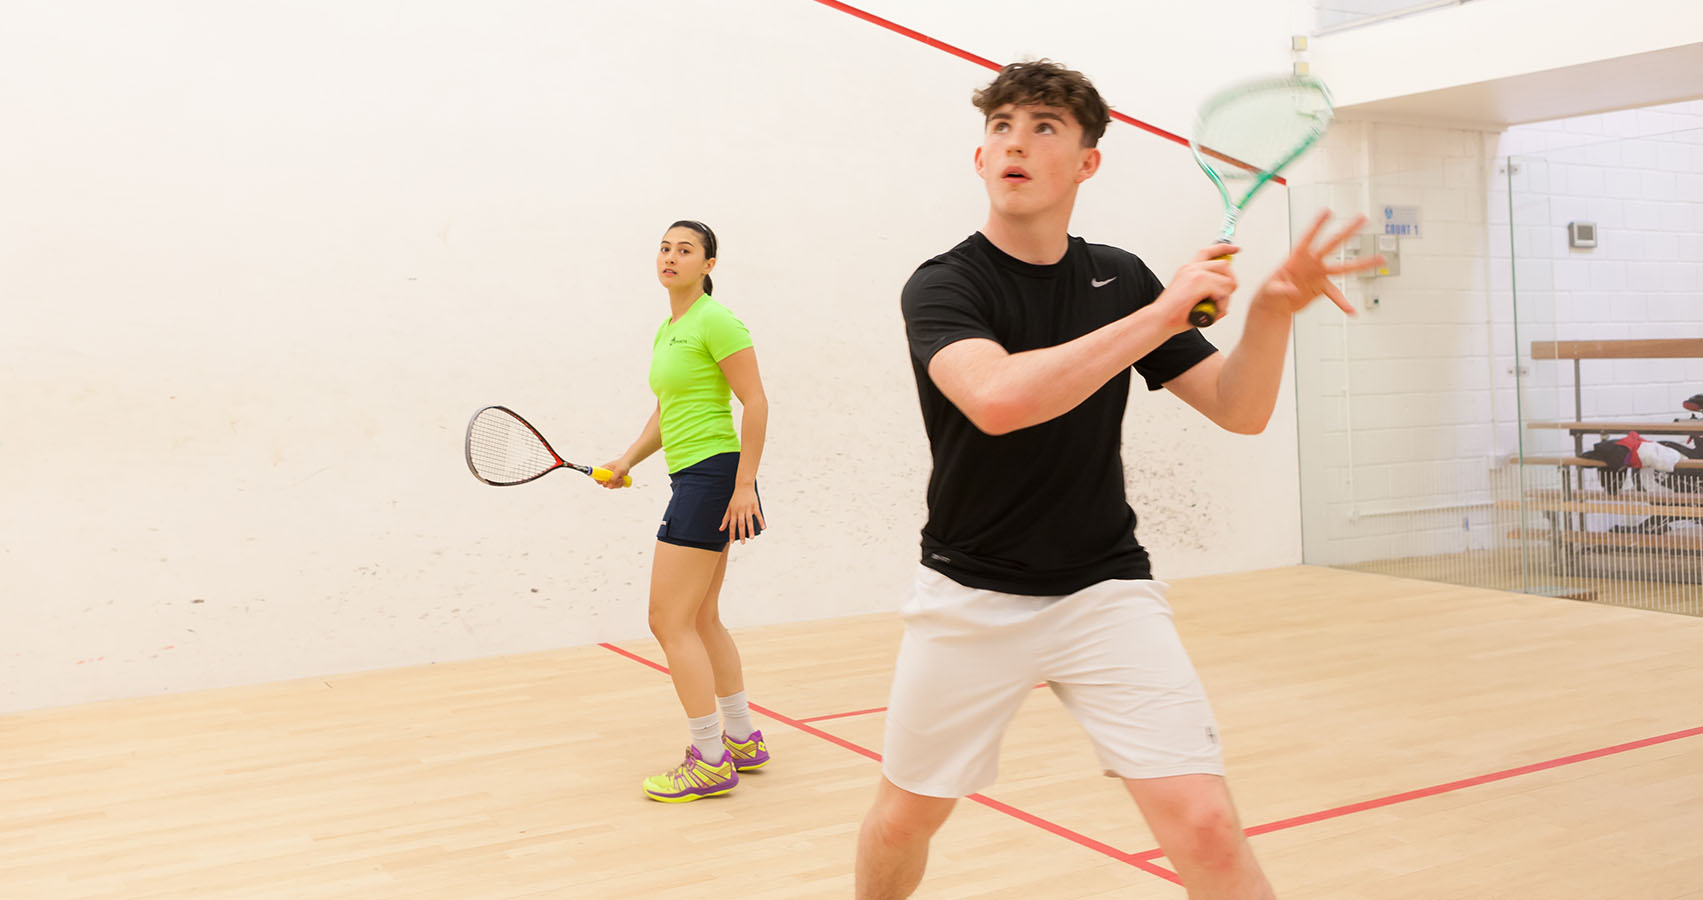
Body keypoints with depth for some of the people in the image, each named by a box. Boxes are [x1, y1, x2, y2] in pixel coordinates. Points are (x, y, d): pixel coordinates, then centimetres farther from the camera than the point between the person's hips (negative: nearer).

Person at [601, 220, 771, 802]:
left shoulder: (715, 321, -11)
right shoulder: (665, 332, 16)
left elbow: (755, 402, -15)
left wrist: (744, 484, -19)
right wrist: (627, 460, 11)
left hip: (712, 476, -10)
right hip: (690, 477, 10)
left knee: (670, 622, -8)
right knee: (702, 620, 15)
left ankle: (710, 761, 0)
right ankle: (743, 739, 27)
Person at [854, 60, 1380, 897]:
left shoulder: (1121, 279, 3)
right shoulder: (942, 285, -10)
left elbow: (1240, 409, 2)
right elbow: (999, 398, -31)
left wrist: (1273, 310, -17)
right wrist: (1162, 315, -26)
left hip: (1105, 591, 2)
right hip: (969, 598, -1)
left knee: (1207, 831, -12)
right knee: (902, 819, 13)